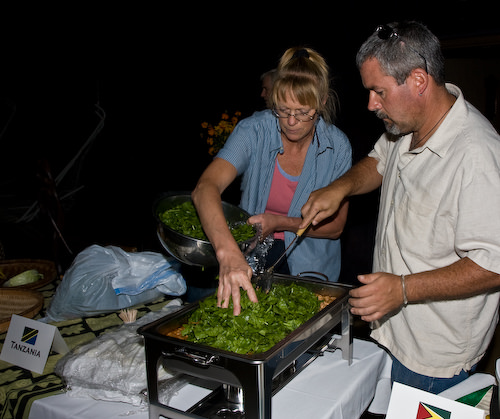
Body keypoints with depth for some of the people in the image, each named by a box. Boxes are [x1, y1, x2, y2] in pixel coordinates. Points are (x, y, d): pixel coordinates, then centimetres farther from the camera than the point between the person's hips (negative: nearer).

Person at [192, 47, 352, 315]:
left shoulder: (337, 146, -10)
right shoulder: (254, 130, -16)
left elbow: (335, 226, -2)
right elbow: (205, 188, -31)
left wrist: (281, 223, -19)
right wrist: (228, 252, -47)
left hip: (311, 269, 0)